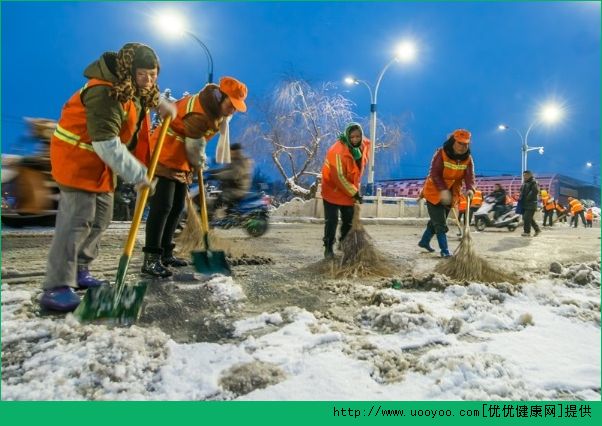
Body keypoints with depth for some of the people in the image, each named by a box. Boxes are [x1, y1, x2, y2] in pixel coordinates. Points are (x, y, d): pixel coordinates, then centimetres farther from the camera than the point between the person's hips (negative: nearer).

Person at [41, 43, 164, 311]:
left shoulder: (134, 91, 3)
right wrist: (137, 174, -32)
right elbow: (106, 144, -33)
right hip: (77, 157, -10)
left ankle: (79, 272, 24)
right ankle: (57, 287, -10)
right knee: (78, 219, -15)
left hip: (102, 161, 10)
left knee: (101, 218, 12)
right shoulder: (105, 93, -27)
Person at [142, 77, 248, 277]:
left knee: (177, 208, 11)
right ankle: (151, 259, -11)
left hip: (181, 162, 10)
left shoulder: (215, 109, 5)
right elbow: (194, 146, -17)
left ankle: (165, 253, 20)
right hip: (164, 159, -10)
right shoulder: (198, 113, -25)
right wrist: (198, 163, 2)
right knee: (162, 207, -14)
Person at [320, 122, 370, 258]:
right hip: (333, 190, -7)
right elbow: (338, 177, -27)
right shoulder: (338, 150, -27)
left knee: (349, 221, 14)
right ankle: (328, 248, 10)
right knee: (332, 221, -5)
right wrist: (354, 193, -22)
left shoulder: (364, 146, -4)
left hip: (350, 192, 7)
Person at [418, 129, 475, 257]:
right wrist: (442, 189, -34)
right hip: (434, 191, -6)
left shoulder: (468, 159, -4)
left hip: (450, 195, 6)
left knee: (436, 220, 20)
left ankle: (424, 241, 38)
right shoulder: (441, 153, -19)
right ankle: (444, 250, -1)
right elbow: (435, 174, -22)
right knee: (440, 223, -7)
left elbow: (469, 176, -15)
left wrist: (470, 189, -35)